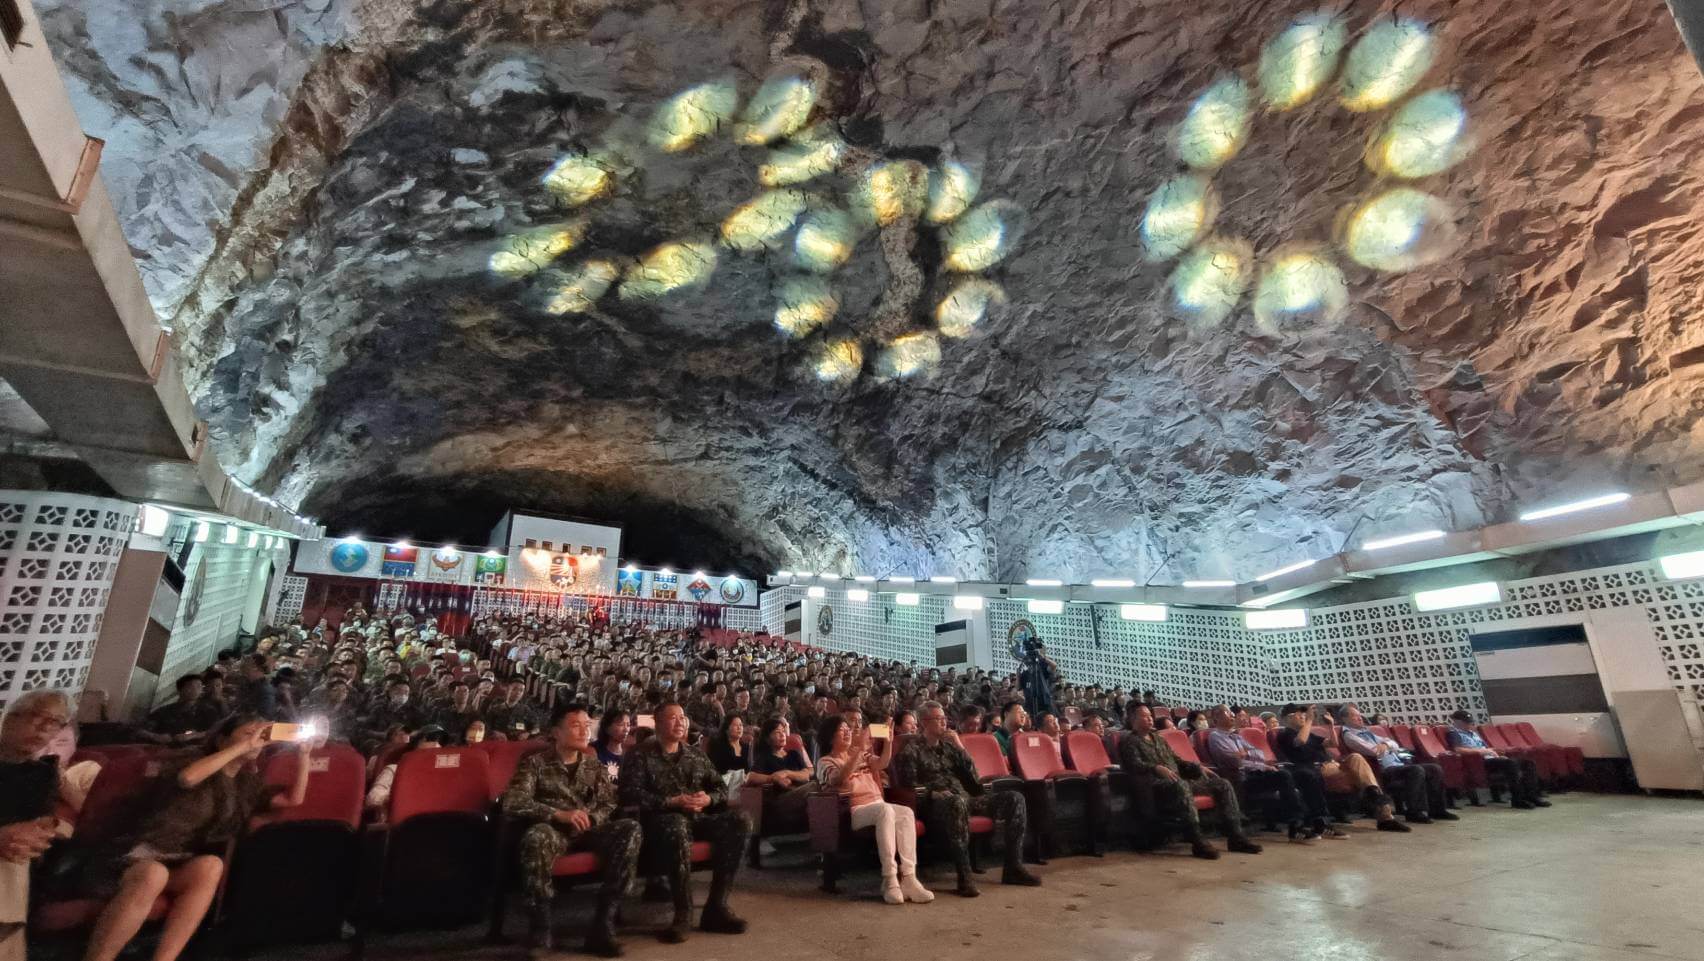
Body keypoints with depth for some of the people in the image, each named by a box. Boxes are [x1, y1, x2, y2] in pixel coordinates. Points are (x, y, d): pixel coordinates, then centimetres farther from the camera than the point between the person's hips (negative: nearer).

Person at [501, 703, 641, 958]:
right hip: (554, 830, -3)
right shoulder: (535, 762, 3)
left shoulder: (594, 765, 16)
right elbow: (512, 803, -12)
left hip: (589, 830, 4)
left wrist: (589, 819, -15)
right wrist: (559, 814, -23)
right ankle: (540, 929, -24)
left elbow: (609, 805, 9)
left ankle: (602, 925, -23)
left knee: (630, 828, -26)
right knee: (536, 837, -39)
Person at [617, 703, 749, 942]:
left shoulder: (697, 755, 19)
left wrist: (707, 799, -8)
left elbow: (721, 788, 16)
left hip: (698, 816, 5)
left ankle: (716, 906, -18)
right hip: (662, 817, -5)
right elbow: (632, 795, -10)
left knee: (740, 820, -21)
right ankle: (683, 912, -28)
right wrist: (673, 802, -19)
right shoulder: (640, 755, 4)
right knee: (677, 826, -41)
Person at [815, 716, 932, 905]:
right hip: (853, 811, -6)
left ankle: (908, 878, -35)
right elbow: (841, 777, -18)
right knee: (885, 810, -37)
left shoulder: (861, 756, 25)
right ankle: (890, 880, -39)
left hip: (878, 805, 6)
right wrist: (860, 748, -25)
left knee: (906, 813, -27)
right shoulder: (825, 762, 4)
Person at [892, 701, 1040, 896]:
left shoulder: (948, 746, 21)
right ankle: (964, 877, -38)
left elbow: (972, 777, 14)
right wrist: (934, 793, -17)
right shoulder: (912, 749, 4)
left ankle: (1013, 867, -7)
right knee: (958, 802, -42)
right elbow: (909, 786, -3)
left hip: (966, 797, 7)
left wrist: (960, 746, 4)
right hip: (933, 802, -7)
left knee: (1015, 798, -7)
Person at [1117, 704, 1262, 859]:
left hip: (1180, 781, 8)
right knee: (1180, 784, -40)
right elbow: (1134, 765, -12)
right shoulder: (1128, 741, 4)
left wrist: (1199, 767, 14)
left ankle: (1235, 837, -5)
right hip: (1157, 784, -8)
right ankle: (1197, 842, -41)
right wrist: (1157, 768, -29)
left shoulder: (1159, 738, 28)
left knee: (1223, 784, -3)